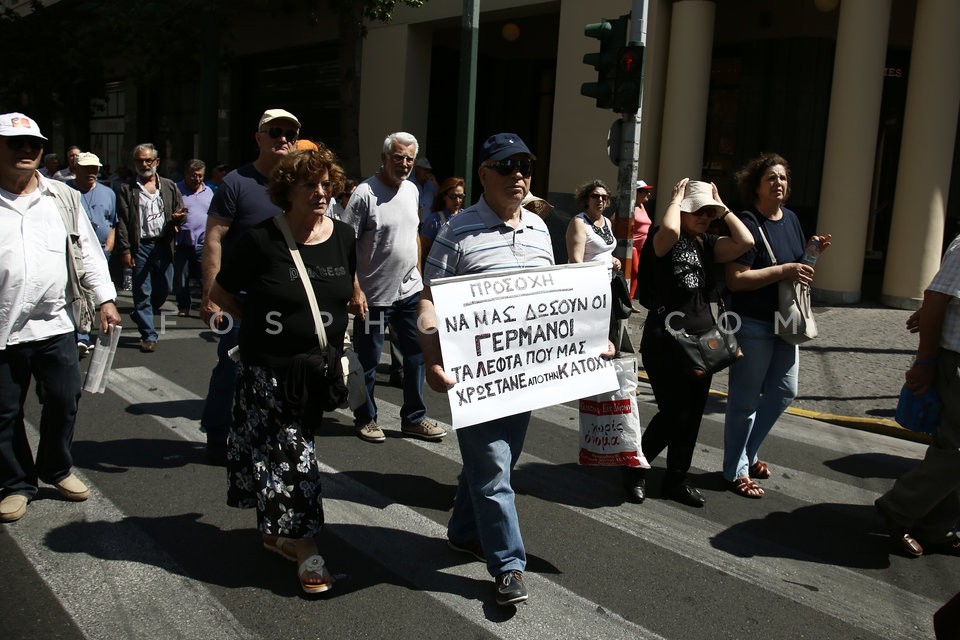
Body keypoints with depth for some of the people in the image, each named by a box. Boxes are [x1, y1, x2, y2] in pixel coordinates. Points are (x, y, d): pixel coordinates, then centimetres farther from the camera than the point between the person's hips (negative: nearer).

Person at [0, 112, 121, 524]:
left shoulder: (62, 198, 7)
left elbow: (89, 250, 10)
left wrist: (105, 299, 4)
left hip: (55, 323, 2)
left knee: (64, 401, 8)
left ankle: (56, 468, 31)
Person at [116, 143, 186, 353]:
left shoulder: (170, 187, 12)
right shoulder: (127, 190, 4)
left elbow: (180, 213, 15)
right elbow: (121, 222, -1)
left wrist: (178, 218, -11)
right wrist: (125, 250, -9)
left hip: (164, 245, 3)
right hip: (140, 246, -3)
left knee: (164, 288, 9)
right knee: (142, 292, 0)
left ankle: (140, 316, 35)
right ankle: (148, 335, 7)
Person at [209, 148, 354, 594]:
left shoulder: (343, 237, 1)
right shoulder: (261, 240, -12)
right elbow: (220, 292, 0)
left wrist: (329, 326, 9)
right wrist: (261, 321, 2)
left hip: (320, 366, 4)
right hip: (269, 368, -4)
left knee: (290, 449, 17)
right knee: (289, 454, -3)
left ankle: (275, 531, 35)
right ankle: (306, 550, 6)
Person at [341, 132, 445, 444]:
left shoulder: (411, 190, 8)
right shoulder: (365, 193, -14)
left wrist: (418, 274, 15)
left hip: (410, 291, 7)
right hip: (374, 295, -6)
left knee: (417, 354, 11)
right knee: (368, 361, 7)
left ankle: (414, 418, 23)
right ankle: (365, 418, 24)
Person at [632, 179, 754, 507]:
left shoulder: (708, 244, 11)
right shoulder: (662, 241, -7)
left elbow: (745, 242, -5)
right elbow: (669, 230, -32)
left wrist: (722, 207, 1)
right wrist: (676, 198, -14)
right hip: (666, 341, -7)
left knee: (692, 415, 11)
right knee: (674, 413, -8)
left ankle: (676, 479, 26)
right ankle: (635, 469, 14)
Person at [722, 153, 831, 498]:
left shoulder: (791, 218, 9)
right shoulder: (748, 224, -16)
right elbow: (735, 280, -24)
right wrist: (784, 271, -26)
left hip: (785, 321, 8)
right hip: (752, 323, -8)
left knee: (783, 391, 17)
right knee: (745, 399, 2)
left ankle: (747, 452, 33)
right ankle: (736, 470, 16)